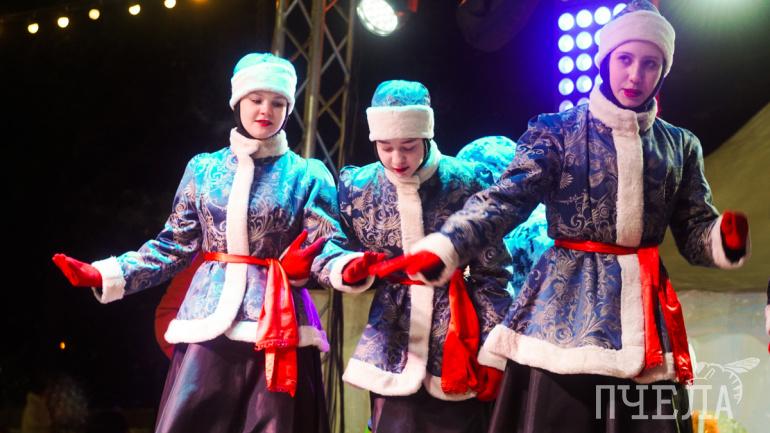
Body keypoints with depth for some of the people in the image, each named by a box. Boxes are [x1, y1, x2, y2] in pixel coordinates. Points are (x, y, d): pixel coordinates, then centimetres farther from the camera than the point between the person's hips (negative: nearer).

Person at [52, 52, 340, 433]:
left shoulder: (308, 174, 4)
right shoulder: (204, 169, 10)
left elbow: (326, 248, -5)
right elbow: (175, 246, 10)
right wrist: (104, 276, 1)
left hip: (277, 327, -1)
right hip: (208, 324, 2)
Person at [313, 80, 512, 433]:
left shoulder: (466, 182, -6)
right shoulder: (358, 186, 0)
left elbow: (491, 275, -3)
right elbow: (327, 257, 2)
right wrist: (349, 268, -21)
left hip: (458, 344, -1)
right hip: (392, 346, 1)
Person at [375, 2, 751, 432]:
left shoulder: (680, 145, 11)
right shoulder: (557, 130, 1)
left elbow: (695, 230, 9)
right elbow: (505, 200, -11)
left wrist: (727, 239, -15)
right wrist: (439, 250, -26)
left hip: (644, 313, 3)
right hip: (563, 310, -3)